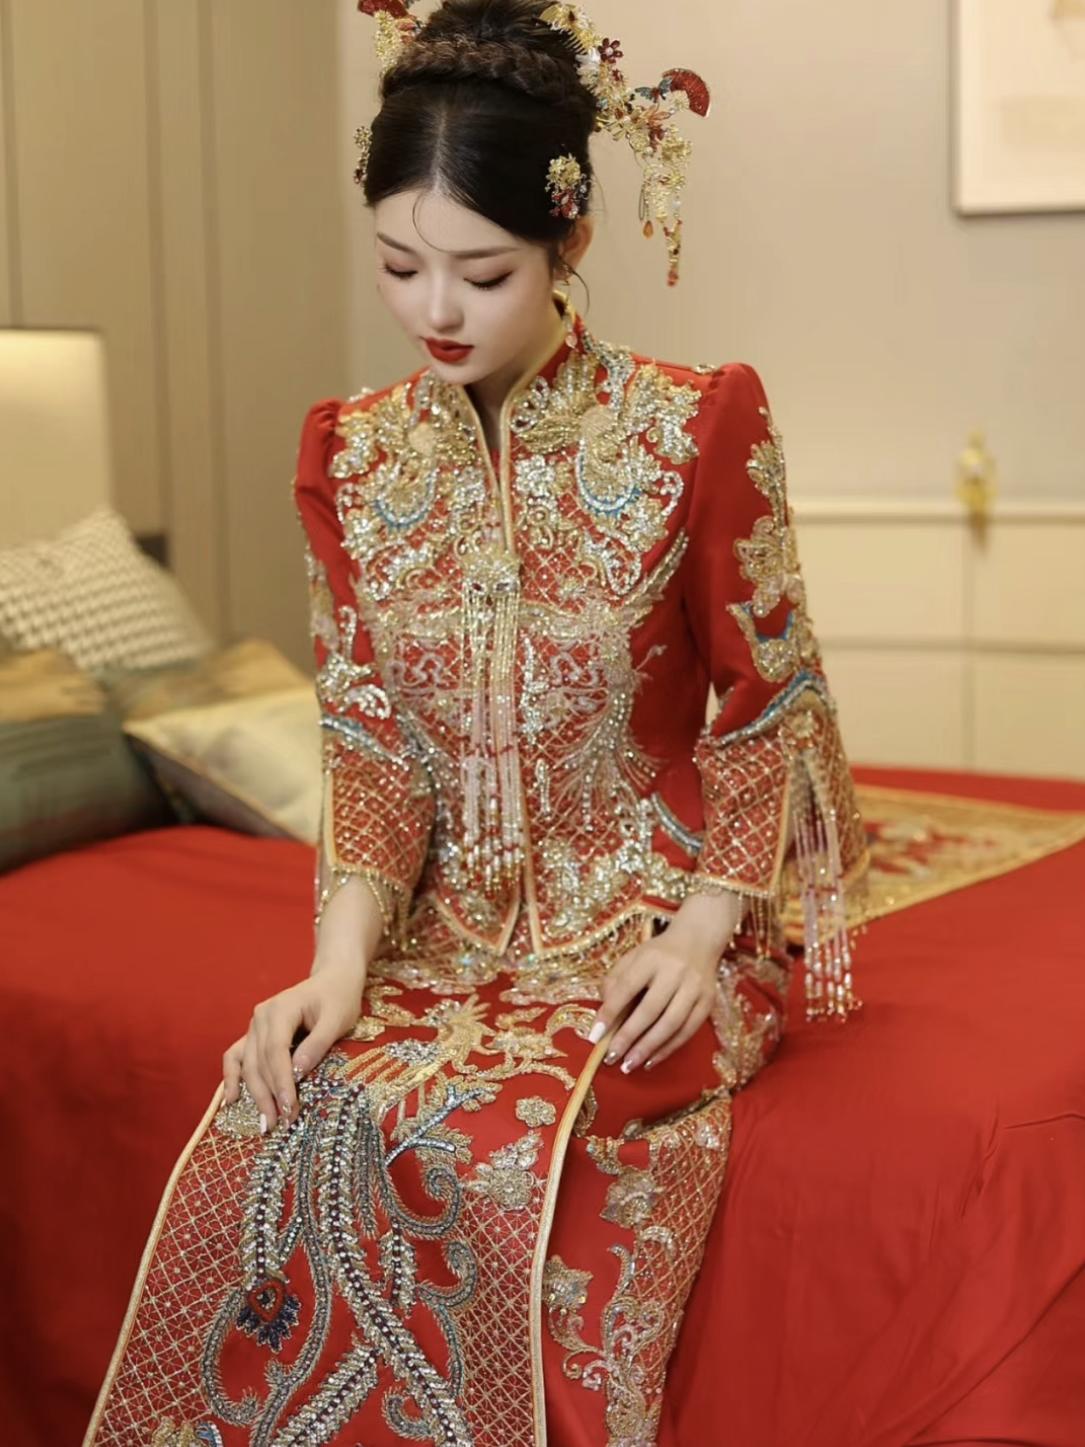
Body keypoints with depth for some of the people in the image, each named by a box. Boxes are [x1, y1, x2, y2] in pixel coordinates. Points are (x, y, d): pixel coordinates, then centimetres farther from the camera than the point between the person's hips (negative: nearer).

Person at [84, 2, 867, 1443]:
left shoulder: (698, 428, -9)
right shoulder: (350, 454, 1)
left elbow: (767, 707, -2)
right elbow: (370, 739, 2)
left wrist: (700, 935, -13)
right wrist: (341, 965, -13)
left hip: (648, 915, -3)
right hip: (446, 922, 3)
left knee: (478, 1143, -30)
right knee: (273, 1136, -25)